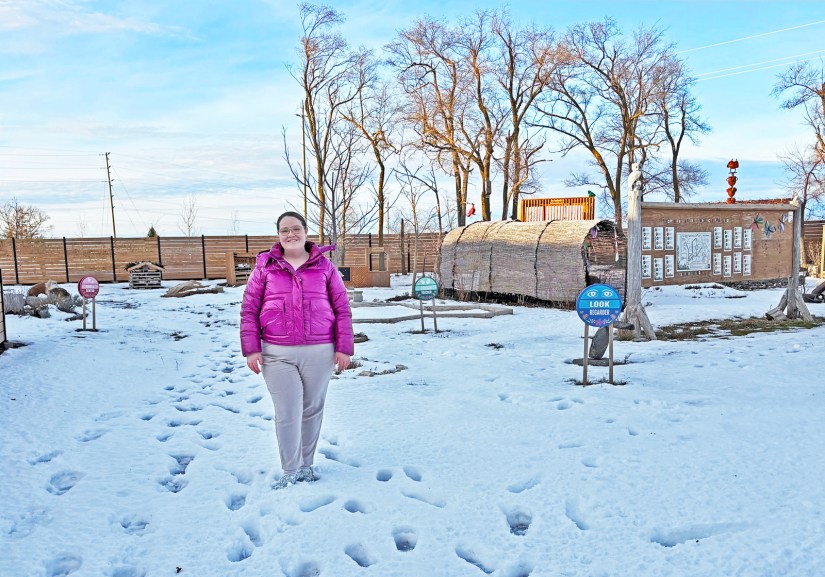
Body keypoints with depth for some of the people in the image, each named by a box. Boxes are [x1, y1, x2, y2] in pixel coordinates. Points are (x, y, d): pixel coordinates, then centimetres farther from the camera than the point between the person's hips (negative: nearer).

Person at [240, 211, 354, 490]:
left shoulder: (324, 266, 5)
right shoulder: (265, 266, 5)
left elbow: (342, 308, 6)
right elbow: (249, 309, 5)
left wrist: (344, 347, 1)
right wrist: (251, 349, -3)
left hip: (320, 352, 1)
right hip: (277, 354, -1)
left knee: (313, 409, 10)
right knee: (288, 413, -1)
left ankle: (306, 465, 28)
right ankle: (290, 472, 13)